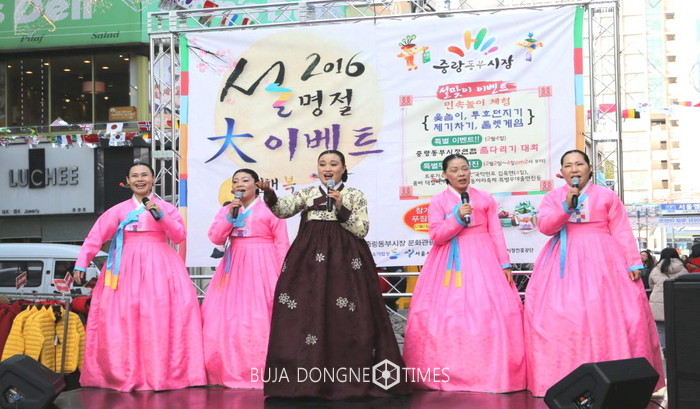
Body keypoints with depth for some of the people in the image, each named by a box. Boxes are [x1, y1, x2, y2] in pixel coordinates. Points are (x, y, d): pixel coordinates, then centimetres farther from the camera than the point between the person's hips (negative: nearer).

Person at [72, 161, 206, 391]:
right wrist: (81, 264, -4)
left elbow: (179, 236, 0)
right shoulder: (119, 210, 10)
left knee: (161, 316, -11)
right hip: (127, 266, 1)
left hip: (160, 266, -1)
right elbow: (95, 236, 4)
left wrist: (160, 215, -12)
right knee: (121, 317, -5)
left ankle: (163, 373, -5)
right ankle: (123, 376, 2)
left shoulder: (166, 207, 10)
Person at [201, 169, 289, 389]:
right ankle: (232, 371, 9)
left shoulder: (270, 209, 1)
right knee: (229, 316, 0)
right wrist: (231, 215, -9)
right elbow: (215, 238, 1)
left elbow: (282, 243, -3)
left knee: (261, 317, -8)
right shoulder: (226, 210, 13)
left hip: (263, 266, -4)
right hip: (234, 266, 4)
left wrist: (283, 273, -10)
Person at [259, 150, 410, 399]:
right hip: (309, 257, 2)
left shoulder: (355, 196, 8)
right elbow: (283, 210, -1)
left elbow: (362, 230, -1)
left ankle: (349, 379, -2)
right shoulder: (306, 193, 15)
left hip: (344, 258, -2)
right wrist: (268, 192, -18)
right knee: (307, 308, -5)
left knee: (344, 314, -9)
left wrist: (341, 208, -11)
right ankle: (307, 379, 0)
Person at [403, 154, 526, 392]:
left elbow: (496, 233, 7)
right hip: (451, 262, -1)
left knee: (492, 312, -6)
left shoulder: (486, 199, 9)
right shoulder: (438, 201, 4)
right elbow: (436, 235, -4)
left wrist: (505, 264, 1)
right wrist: (457, 218, -16)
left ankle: (493, 373, 1)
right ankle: (449, 374, 2)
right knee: (448, 313, -5)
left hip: (482, 259, 1)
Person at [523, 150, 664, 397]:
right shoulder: (553, 197, 10)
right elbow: (545, 226, -3)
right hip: (564, 261, 1)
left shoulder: (607, 196, 8)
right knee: (558, 314, -9)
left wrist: (633, 263, -2)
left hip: (601, 259, -1)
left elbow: (622, 232, 5)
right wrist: (566, 206, -15)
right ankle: (562, 379, -4)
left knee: (609, 314, -8)